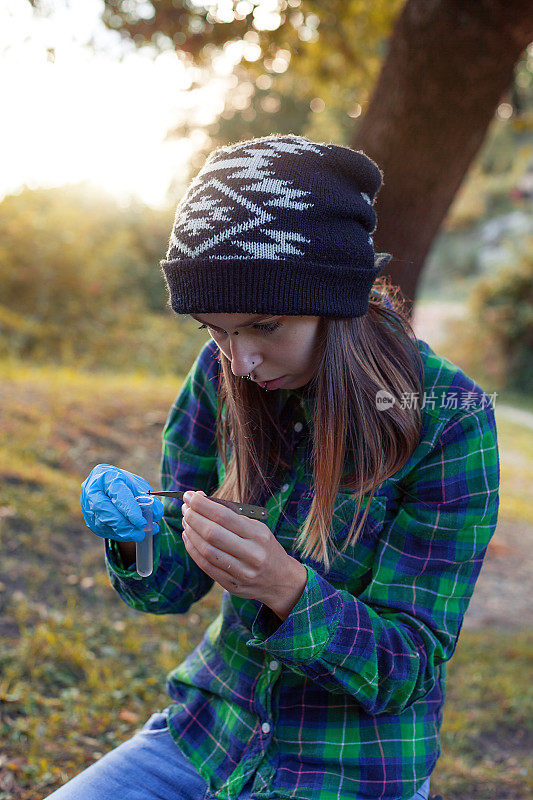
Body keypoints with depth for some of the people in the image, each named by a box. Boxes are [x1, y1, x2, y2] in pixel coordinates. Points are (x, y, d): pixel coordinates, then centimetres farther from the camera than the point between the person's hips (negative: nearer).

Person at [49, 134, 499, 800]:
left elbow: (411, 665, -17)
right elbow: (176, 582, -1)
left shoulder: (448, 419, -20)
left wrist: (286, 587, -35)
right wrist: (137, 538, -24)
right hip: (210, 728, 4)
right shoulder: (223, 373, -8)